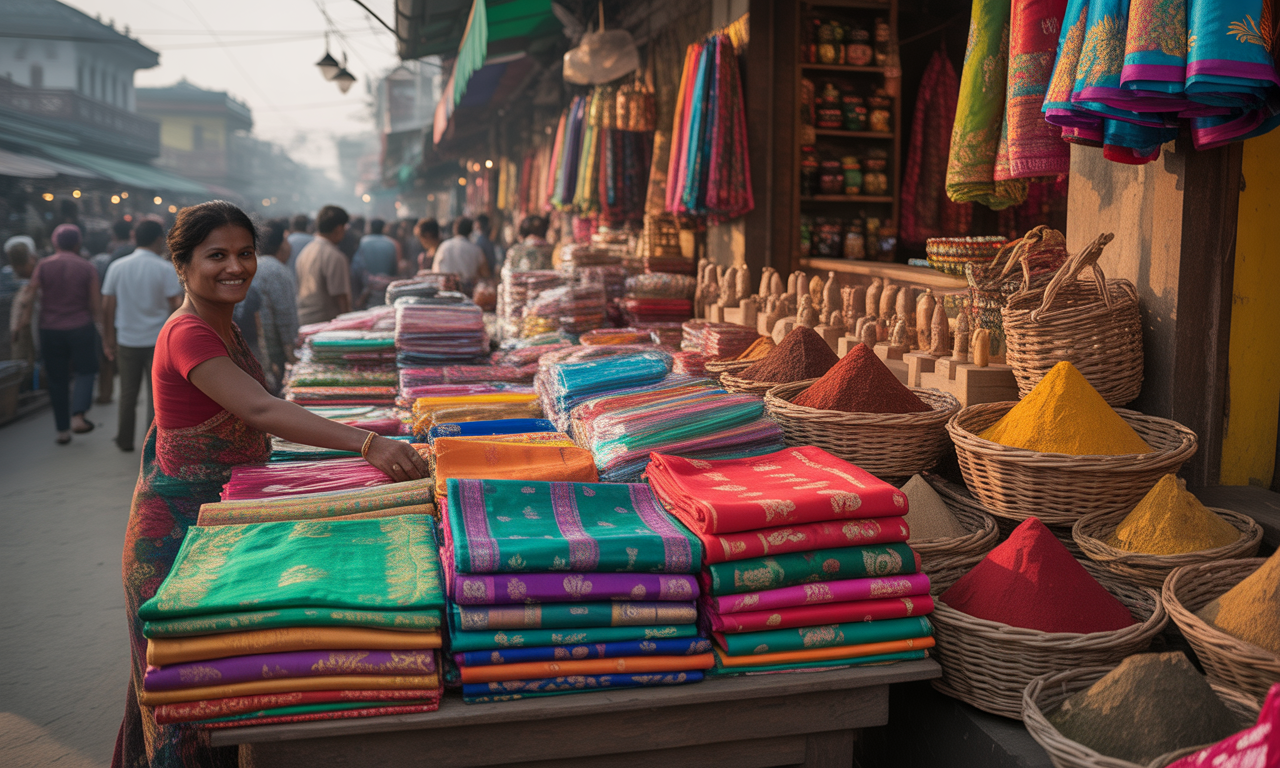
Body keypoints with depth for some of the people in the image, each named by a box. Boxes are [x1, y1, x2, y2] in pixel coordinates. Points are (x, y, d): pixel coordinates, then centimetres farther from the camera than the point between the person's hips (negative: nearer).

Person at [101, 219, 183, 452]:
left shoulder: (117, 267, 4)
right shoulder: (165, 269, -7)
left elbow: (107, 306, 5)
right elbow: (177, 306, -10)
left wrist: (108, 340, 12)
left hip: (127, 341, 3)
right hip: (159, 341, -3)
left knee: (128, 393, 14)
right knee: (157, 394, 2)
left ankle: (125, 440, 25)